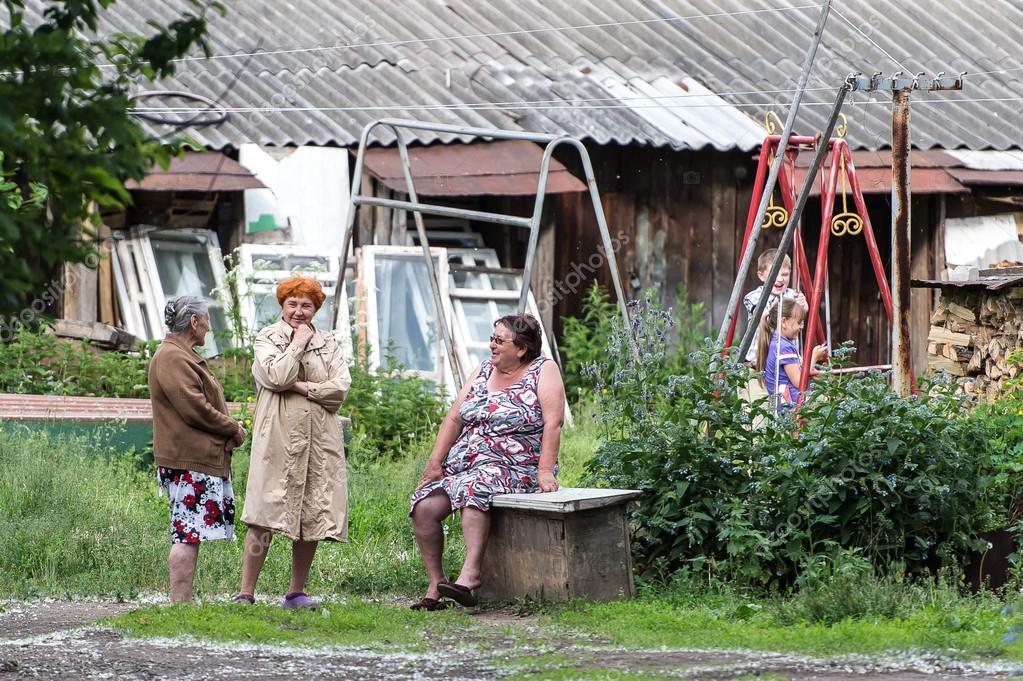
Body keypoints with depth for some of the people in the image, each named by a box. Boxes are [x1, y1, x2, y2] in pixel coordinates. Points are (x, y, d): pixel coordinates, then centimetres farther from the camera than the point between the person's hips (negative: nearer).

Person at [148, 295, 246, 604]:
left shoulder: (184, 356, 23)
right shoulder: (172, 358, -12)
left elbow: (206, 404, 25)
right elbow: (195, 408, -19)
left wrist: (229, 427, 4)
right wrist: (233, 429, -7)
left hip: (203, 459, 11)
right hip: (188, 462, -11)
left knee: (189, 534, 9)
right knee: (188, 533, -12)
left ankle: (183, 601, 11)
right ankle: (179, 602, -14)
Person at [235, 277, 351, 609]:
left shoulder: (328, 344, 15)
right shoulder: (267, 338, 5)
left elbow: (341, 388, 2)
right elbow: (276, 376, -13)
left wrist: (302, 387, -9)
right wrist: (298, 344, -4)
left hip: (319, 441, 4)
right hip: (278, 439, -4)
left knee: (312, 517, 4)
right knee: (265, 517, -10)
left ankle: (297, 592, 14)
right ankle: (246, 593, -9)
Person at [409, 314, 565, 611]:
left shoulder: (543, 371, -2)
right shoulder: (485, 371, 16)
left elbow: (553, 421, -14)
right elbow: (454, 418, 14)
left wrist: (545, 470, -25)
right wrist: (434, 463, 4)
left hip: (514, 469, -6)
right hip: (465, 463, 6)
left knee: (474, 489, -38)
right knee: (424, 505, -17)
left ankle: (469, 574, -44)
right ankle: (435, 585, -11)